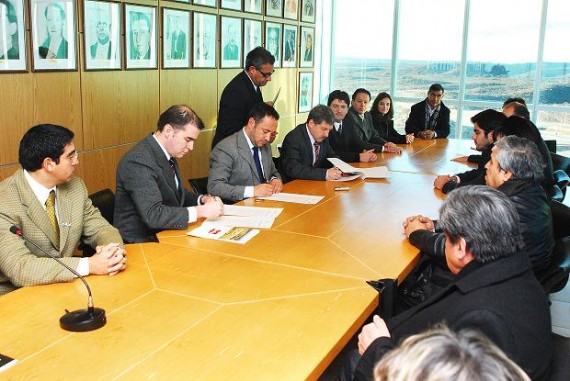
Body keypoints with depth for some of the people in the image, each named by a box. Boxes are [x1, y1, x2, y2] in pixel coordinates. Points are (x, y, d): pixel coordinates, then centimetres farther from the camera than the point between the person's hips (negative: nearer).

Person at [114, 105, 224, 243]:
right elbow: (153, 215, -28)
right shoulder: (139, 161, -21)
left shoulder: (168, 154, 6)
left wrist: (202, 199, 2)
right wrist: (201, 211, -24)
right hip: (142, 242, -8)